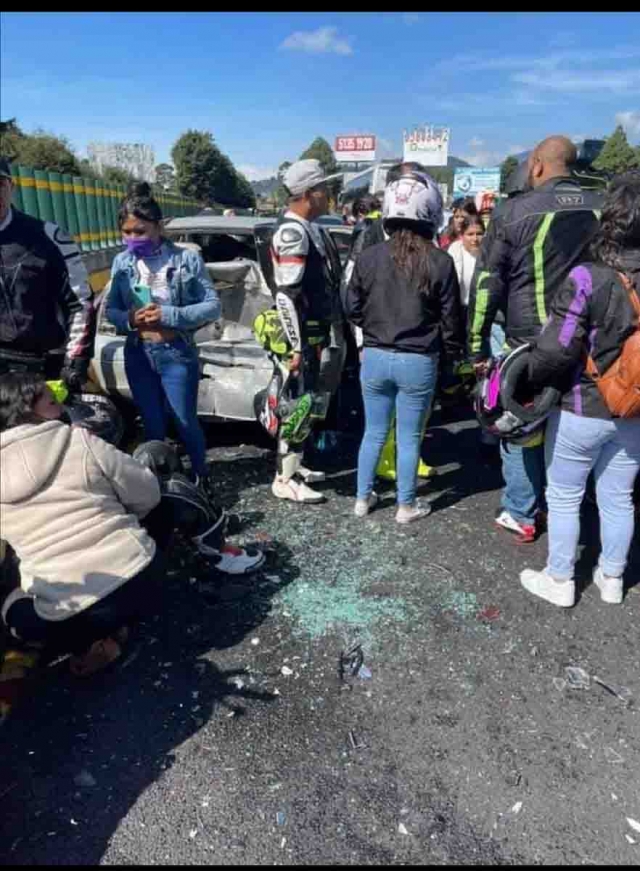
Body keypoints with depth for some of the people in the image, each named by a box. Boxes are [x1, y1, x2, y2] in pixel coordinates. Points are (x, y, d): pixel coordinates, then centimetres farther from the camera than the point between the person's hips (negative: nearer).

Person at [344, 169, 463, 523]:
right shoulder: (440, 262, -10)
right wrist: (453, 355, 11)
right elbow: (450, 318, -5)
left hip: (375, 357, 2)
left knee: (373, 433, 16)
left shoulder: (368, 257, -5)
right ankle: (406, 506, 23)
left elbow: (352, 309, 4)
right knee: (409, 438, 10)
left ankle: (363, 498, 27)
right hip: (419, 361, -2)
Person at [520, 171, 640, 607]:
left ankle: (559, 581, 25)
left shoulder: (588, 277, -21)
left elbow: (557, 350, -21)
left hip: (582, 409, -5)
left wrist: (527, 376, -6)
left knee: (564, 497, 11)